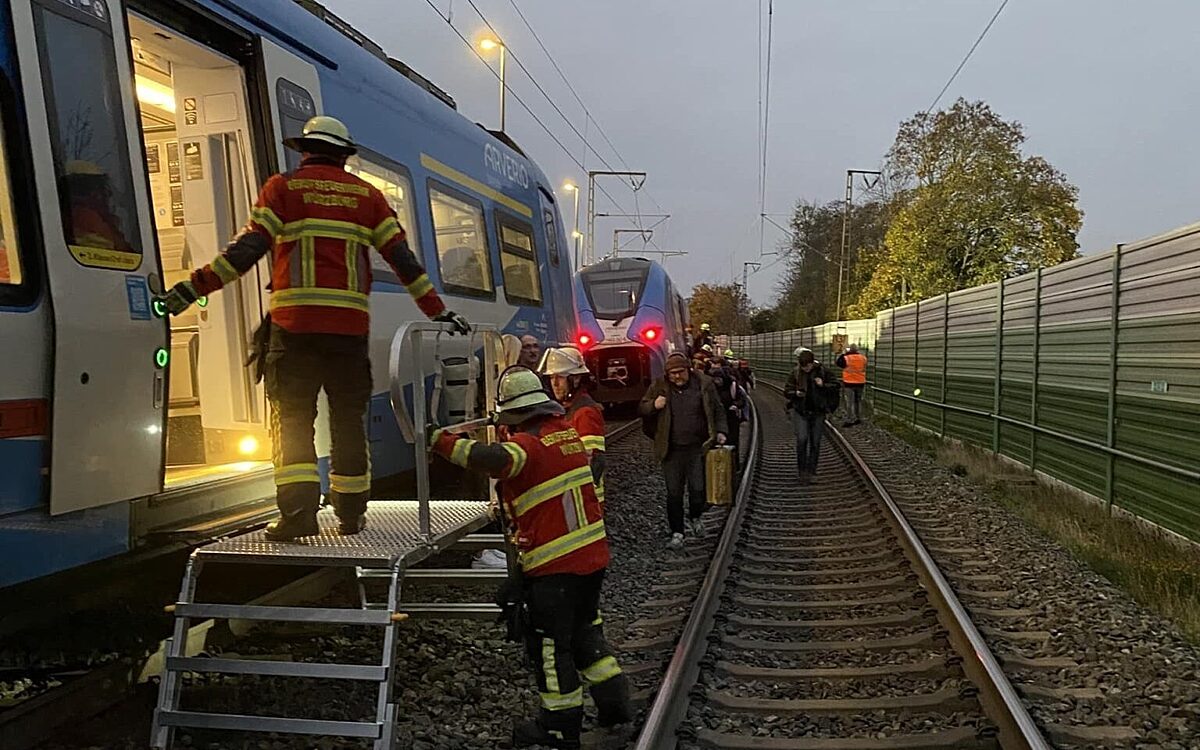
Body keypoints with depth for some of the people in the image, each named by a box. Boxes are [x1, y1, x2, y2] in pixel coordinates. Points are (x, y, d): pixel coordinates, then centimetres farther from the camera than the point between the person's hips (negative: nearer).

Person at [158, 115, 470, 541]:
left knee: (292, 416, 1)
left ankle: (298, 511, -8)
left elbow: (248, 248, -4)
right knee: (348, 418, 10)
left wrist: (193, 288, -2)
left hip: (295, 320, -2)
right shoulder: (366, 195, 14)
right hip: (350, 324, 2)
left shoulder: (283, 187, 8)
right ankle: (351, 513, 15)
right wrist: (438, 312, 14)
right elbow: (402, 257, 10)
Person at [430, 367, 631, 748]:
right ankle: (613, 699, 28)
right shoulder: (566, 431, 8)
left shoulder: (527, 442, -18)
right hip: (593, 555, 8)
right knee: (584, 630, 24)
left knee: (549, 646, 7)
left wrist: (443, 442, -29)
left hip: (554, 566, -8)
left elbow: (495, 460, -38)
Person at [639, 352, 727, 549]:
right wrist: (654, 405, -11)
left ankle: (695, 518, 35)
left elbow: (717, 410, 8)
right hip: (672, 450, 1)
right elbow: (641, 409, 9)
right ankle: (677, 533, 14)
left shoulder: (704, 384, 0)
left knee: (698, 488, 4)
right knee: (674, 493, 3)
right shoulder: (659, 387, 2)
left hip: (698, 448, 0)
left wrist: (721, 431, -4)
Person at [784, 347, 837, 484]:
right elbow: (786, 391, 2)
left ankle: (810, 471, 18)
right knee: (801, 439, -14)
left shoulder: (822, 371, -2)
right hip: (800, 411, -1)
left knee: (815, 442, 5)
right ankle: (802, 471, -2)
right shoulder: (795, 373, -3)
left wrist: (823, 385, -15)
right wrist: (795, 393, -20)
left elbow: (835, 386, 4)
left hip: (818, 412, 1)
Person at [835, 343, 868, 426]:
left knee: (850, 402, -1)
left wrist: (843, 354, 4)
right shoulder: (863, 358, 2)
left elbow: (837, 363, 0)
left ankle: (852, 419, -4)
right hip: (860, 383, 5)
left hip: (850, 383, -5)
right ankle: (859, 418, 21)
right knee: (859, 400, 16)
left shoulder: (846, 358, -13)